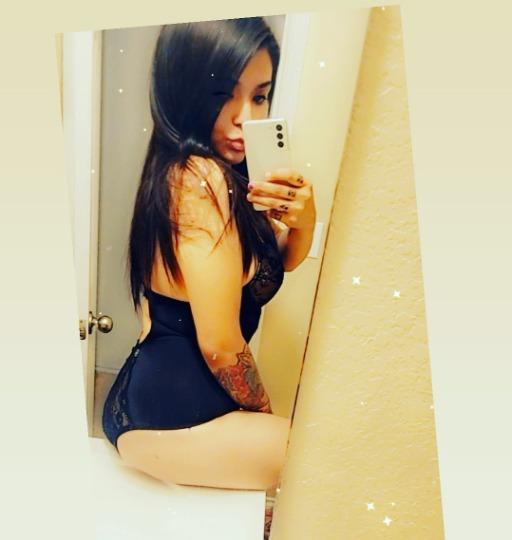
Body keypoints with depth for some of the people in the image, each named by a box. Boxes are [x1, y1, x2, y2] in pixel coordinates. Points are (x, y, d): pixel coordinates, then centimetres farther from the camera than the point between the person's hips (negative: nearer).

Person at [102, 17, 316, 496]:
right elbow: (220, 343, -23)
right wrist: (265, 414, -5)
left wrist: (302, 221, -10)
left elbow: (279, 261, 12)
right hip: (171, 410, -9)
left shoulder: (182, 169, 5)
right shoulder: (204, 178, -24)